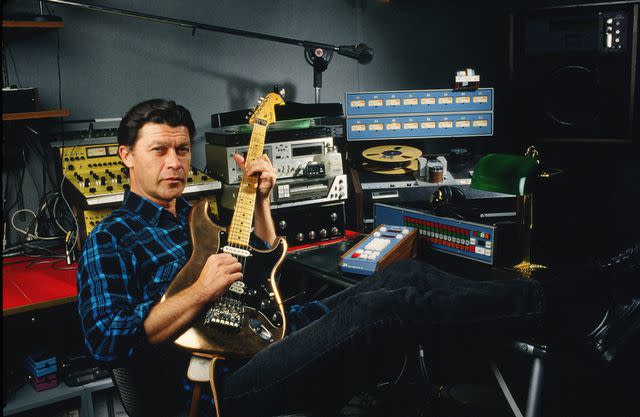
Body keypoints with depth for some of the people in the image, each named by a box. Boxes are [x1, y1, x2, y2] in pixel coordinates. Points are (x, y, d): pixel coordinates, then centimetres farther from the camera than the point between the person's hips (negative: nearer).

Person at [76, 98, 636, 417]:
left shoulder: (195, 216, 23)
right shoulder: (112, 240, 0)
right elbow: (106, 339, -13)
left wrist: (260, 199, 12)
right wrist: (201, 292, -19)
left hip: (272, 338, 9)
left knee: (405, 276, -12)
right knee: (379, 307, -27)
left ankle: (531, 303, -12)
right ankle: (544, 305, -19)